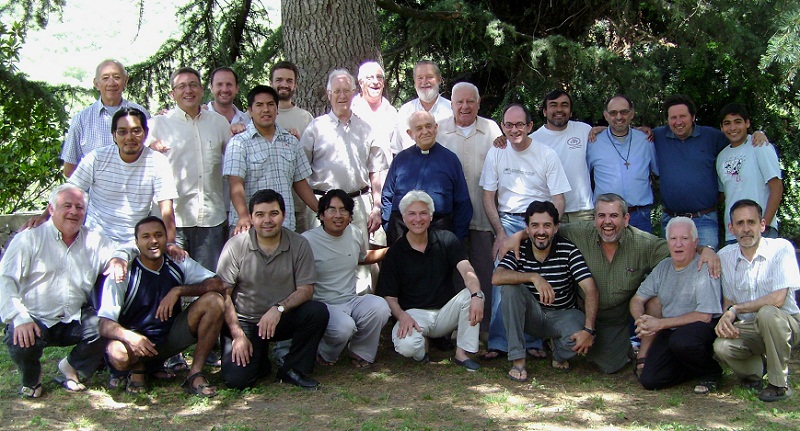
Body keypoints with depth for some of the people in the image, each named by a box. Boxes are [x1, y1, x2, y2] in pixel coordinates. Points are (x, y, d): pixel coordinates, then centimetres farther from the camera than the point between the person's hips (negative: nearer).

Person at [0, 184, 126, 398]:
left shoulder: (94, 241, 11)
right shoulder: (30, 238, -3)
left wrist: (118, 259, -14)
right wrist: (19, 318, -23)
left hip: (74, 319, 3)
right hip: (35, 318, -3)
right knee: (21, 345, -33)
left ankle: (71, 369, 8)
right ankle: (31, 379, 7)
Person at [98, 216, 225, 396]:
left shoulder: (179, 264, -5)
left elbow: (218, 285, -14)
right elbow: (105, 325, -20)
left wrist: (178, 290, -25)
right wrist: (130, 337, -41)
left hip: (171, 338, 3)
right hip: (136, 341, -3)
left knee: (214, 301, -20)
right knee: (117, 354, -39)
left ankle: (195, 374, -14)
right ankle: (137, 368, 1)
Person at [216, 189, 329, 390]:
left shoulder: (298, 245, -6)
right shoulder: (235, 246, -9)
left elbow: (306, 289, -8)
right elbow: (223, 294, -8)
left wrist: (279, 308, -27)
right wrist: (237, 335, -14)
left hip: (283, 318, 2)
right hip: (245, 321, -1)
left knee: (318, 311, -27)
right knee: (236, 379, -20)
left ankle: (293, 369, -6)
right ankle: (259, 356, 17)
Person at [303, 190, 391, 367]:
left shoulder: (355, 234, 8)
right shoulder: (307, 241, -11)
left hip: (352, 301, 5)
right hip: (323, 305, -5)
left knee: (380, 307, -26)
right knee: (344, 326, -36)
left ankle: (360, 352, 2)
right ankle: (325, 354, 1)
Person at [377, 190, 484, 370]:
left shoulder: (446, 240, 1)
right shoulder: (395, 253, -3)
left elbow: (467, 271, -15)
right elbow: (389, 296, -4)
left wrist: (476, 295, -37)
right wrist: (402, 316, -27)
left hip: (445, 311, 2)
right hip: (414, 314, -2)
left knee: (472, 294, -27)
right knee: (406, 346, -34)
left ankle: (462, 353, -13)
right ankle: (422, 345, 5)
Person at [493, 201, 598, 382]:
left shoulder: (568, 250, -14)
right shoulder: (518, 250, -10)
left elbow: (590, 290, -21)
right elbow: (496, 277, -27)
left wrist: (589, 330, -34)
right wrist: (534, 277, -39)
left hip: (563, 315, -1)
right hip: (531, 315, 1)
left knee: (578, 339, -34)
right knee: (510, 286, -26)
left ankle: (559, 355, 8)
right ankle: (518, 360, -20)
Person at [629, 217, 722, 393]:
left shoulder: (704, 268, -14)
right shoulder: (663, 267, 6)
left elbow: (704, 316, -19)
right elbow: (637, 300, 11)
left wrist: (660, 323, -20)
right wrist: (643, 322, -11)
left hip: (703, 327, -5)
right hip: (670, 331, 5)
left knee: (681, 340, -38)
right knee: (649, 380, -13)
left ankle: (711, 372, -6)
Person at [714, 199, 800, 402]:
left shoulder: (781, 248, -14)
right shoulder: (725, 256, 0)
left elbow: (777, 299, -22)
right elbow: (727, 300, 8)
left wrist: (735, 309, -18)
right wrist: (725, 320, -13)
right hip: (748, 328, 3)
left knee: (767, 313, -37)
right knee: (721, 346, -28)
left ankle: (779, 384, -16)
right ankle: (757, 367, 10)